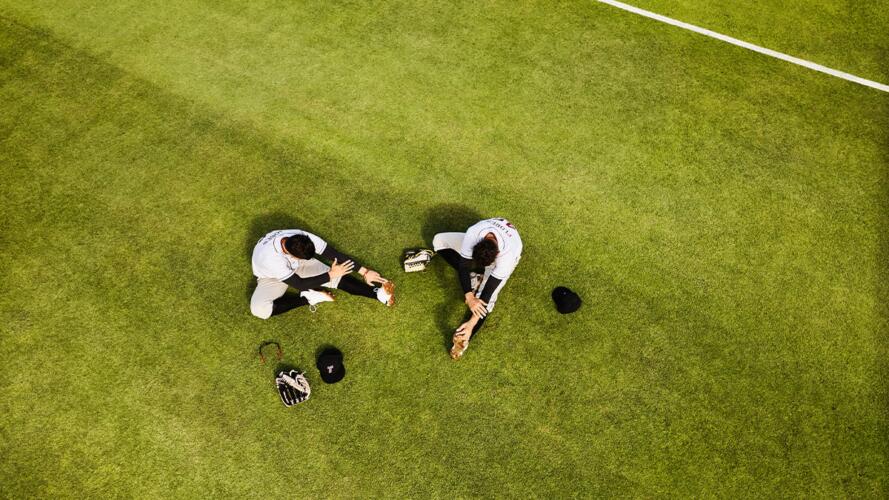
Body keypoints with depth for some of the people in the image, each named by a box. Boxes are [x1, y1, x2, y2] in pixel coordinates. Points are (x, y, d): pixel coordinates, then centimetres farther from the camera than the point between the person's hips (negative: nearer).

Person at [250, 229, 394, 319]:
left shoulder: (303, 238, -32)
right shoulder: (271, 258, -43)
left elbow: (334, 254, -24)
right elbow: (300, 284, -33)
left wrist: (364, 271, -24)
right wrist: (330, 274, -27)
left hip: (297, 265, 3)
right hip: (271, 277, -2)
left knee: (338, 277, -20)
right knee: (259, 309, -32)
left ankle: (379, 293, -27)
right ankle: (309, 298, -21)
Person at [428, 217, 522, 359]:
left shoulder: (507, 253, -45)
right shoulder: (472, 233, -41)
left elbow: (490, 288, -41)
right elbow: (463, 265, -30)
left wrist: (472, 322, -43)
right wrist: (469, 297, -41)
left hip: (504, 254, -4)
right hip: (481, 240, 4)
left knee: (487, 295, -26)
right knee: (439, 240, -8)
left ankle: (464, 339, -23)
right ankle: (472, 278, -10)